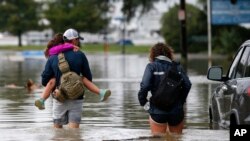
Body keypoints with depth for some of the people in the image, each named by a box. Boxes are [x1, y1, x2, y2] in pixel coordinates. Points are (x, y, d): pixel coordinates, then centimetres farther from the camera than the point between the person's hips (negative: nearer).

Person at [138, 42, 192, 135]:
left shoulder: (151, 67, -2)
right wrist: (181, 101, 8)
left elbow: (145, 86, -16)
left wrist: (143, 102, -3)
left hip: (158, 111, -3)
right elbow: (187, 85, -4)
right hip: (177, 111, 3)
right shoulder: (177, 67, 7)